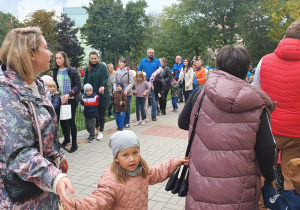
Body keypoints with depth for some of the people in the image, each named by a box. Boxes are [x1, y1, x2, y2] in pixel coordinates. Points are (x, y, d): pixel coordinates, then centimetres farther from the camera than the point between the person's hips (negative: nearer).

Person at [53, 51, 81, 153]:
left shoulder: (72, 71, -6)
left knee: (71, 121, -3)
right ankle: (66, 139, 34)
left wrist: (69, 94, -20)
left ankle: (74, 144, 10)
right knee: (62, 121, 10)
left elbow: (78, 85, -9)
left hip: (71, 100, -4)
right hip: (60, 100, 5)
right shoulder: (55, 72, 7)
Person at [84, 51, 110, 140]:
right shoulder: (88, 68, 8)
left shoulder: (102, 66, -3)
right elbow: (85, 81, 9)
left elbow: (105, 77, -14)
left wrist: (103, 86, -32)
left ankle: (101, 132, 14)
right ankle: (97, 128, 33)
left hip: (102, 94, -3)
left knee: (101, 113, 3)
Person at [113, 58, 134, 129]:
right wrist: (115, 89, -7)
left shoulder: (129, 72, -7)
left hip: (127, 94, -3)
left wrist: (126, 90, -20)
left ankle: (127, 123, 17)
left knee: (127, 108, 2)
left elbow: (132, 83, -10)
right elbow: (115, 82, 9)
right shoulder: (117, 72, 5)